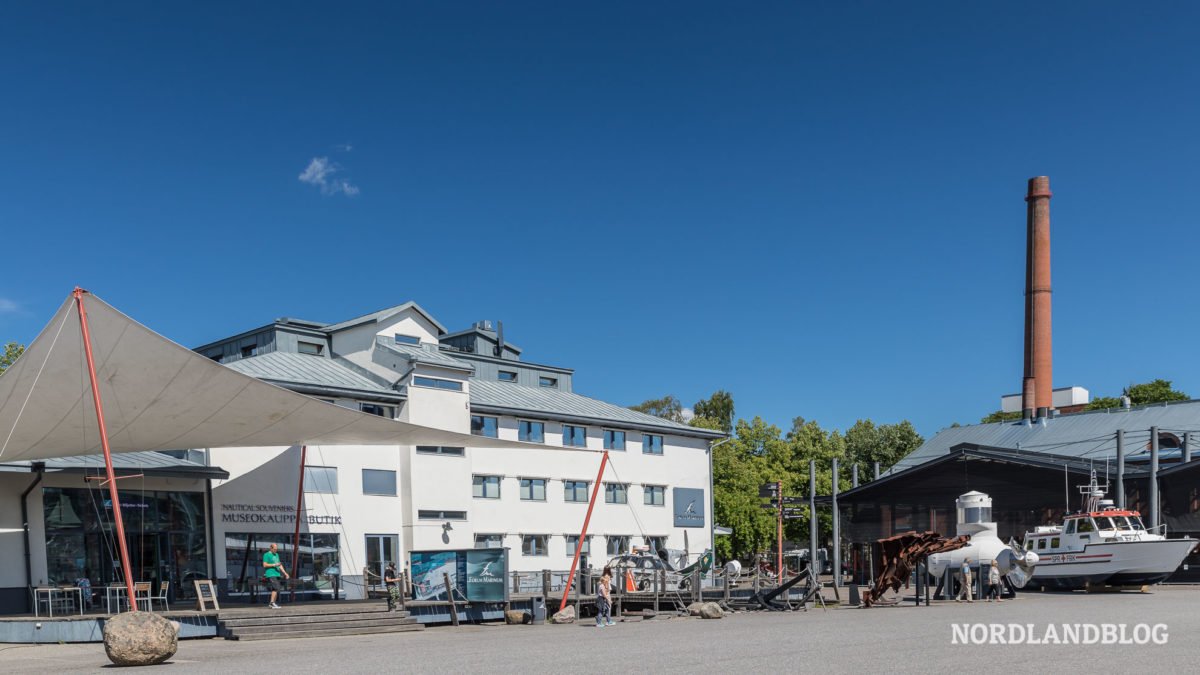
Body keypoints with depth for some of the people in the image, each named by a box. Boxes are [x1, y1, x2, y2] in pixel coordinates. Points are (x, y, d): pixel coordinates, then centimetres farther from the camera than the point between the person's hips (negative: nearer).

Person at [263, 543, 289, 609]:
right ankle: (272, 603, -17)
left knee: (276, 589, 3)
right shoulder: (266, 555, -2)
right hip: (270, 574, -8)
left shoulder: (276, 555, 22)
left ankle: (272, 604, 7)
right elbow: (264, 565, -9)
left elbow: (279, 565, 25)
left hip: (277, 574, 8)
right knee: (275, 588, -19)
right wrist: (274, 565, -15)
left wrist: (285, 573, 18)